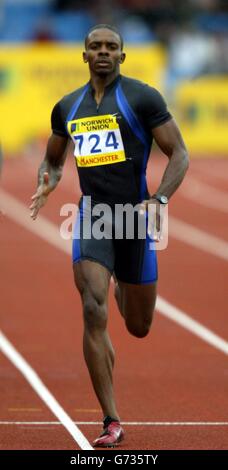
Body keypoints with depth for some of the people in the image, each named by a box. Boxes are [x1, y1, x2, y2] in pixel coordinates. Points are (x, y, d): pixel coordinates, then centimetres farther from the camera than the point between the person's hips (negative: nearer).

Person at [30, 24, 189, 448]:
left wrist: (160, 200, -19)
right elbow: (52, 161, 23)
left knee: (139, 329, 10)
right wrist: (45, 186, 0)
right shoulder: (67, 107, 9)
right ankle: (111, 423, -11)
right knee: (93, 313, -16)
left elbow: (179, 154, -4)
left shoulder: (143, 98, -3)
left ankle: (123, 289, 51)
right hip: (92, 217, 2)